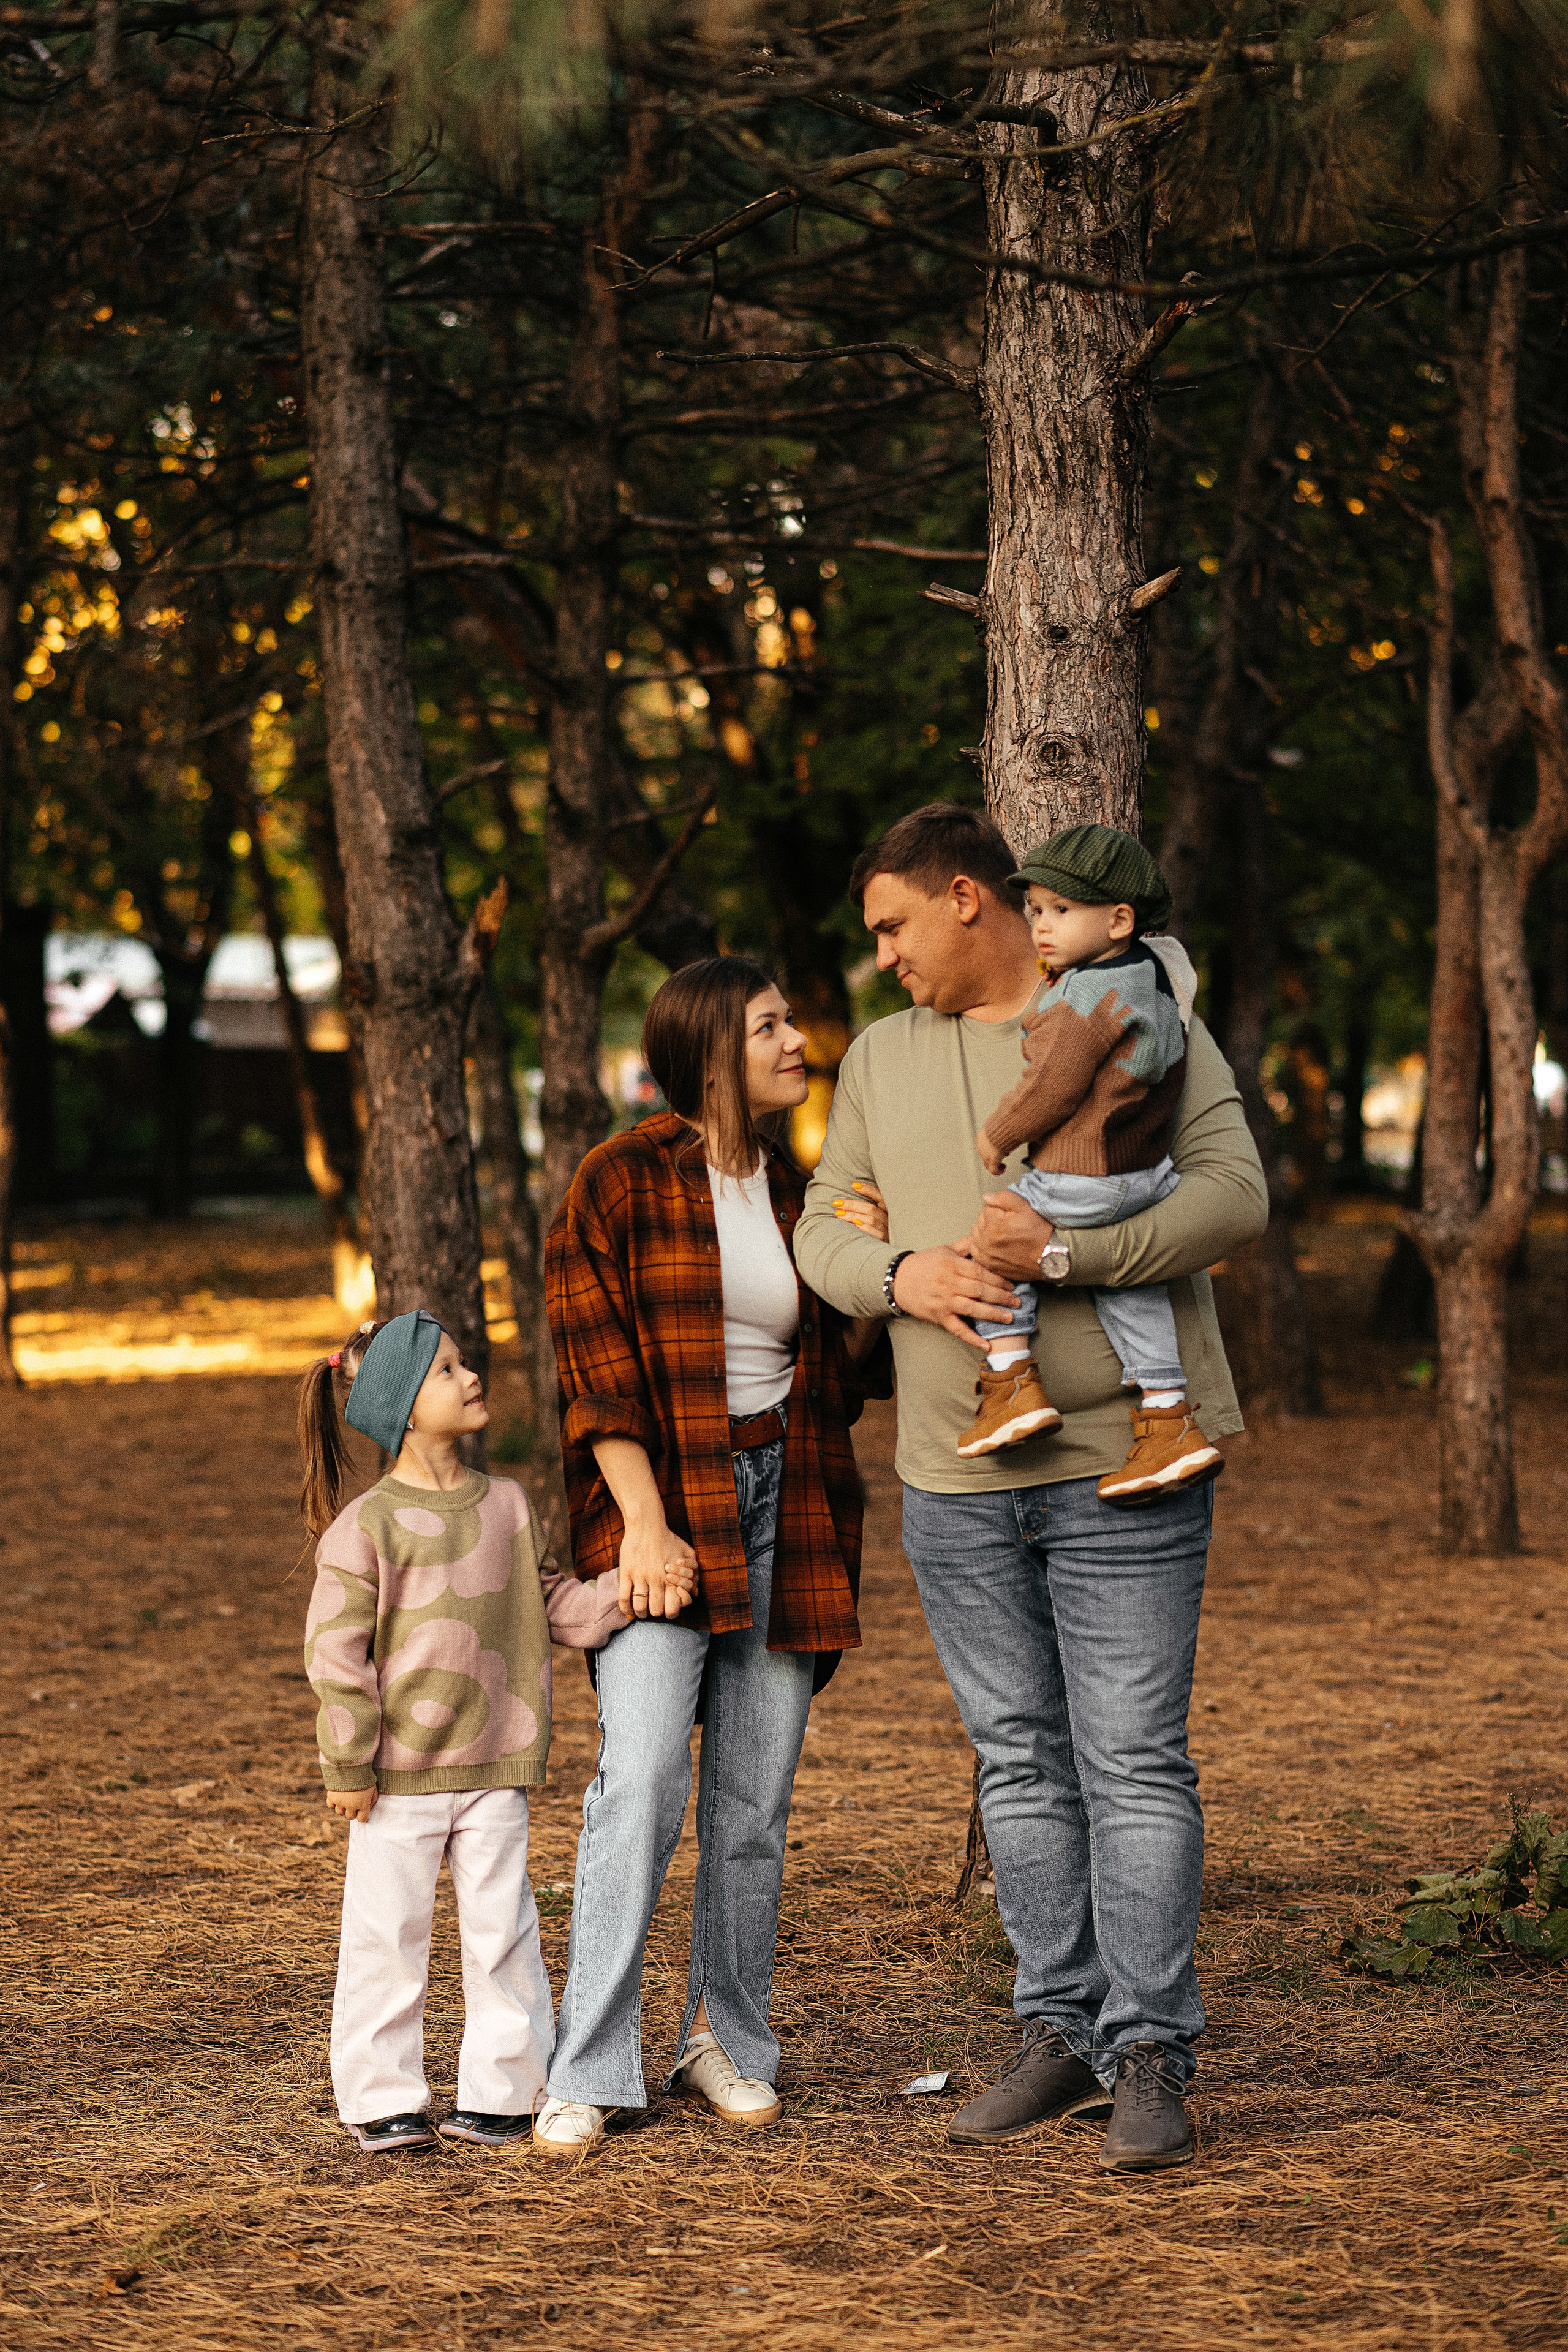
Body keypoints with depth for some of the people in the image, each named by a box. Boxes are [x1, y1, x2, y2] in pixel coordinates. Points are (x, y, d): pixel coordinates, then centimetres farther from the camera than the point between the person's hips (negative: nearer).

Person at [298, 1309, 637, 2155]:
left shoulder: (507, 1505, 7)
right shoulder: (366, 1527, -10)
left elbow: (552, 1605, 14)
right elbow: (335, 1652, -9)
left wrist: (617, 1596, -4)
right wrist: (348, 1766, -10)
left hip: (494, 1768, 4)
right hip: (399, 1774, -4)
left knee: (501, 1930, 5)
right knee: (386, 1937, 2)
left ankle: (499, 2090, 15)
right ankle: (381, 2098, 12)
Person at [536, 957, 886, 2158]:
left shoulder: (796, 1195, 13)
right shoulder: (622, 1183, -4)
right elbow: (596, 1369, -9)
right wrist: (644, 1523, -17)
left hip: (782, 1505, 5)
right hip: (659, 1500, -5)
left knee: (756, 1796, 5)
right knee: (644, 1776, -16)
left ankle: (727, 2041, 18)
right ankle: (589, 2072, -12)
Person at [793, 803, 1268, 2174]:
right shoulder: (883, 1058, 13)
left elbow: (1234, 1197, -12)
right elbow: (827, 1231, 12)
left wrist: (1065, 1254, -22)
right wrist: (902, 1275, -11)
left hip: (1122, 1463, -5)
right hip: (957, 1479, 5)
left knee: (1134, 1762, -5)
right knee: (1021, 1761, 9)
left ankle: (1152, 2055, 0)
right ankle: (1065, 2032, 18)